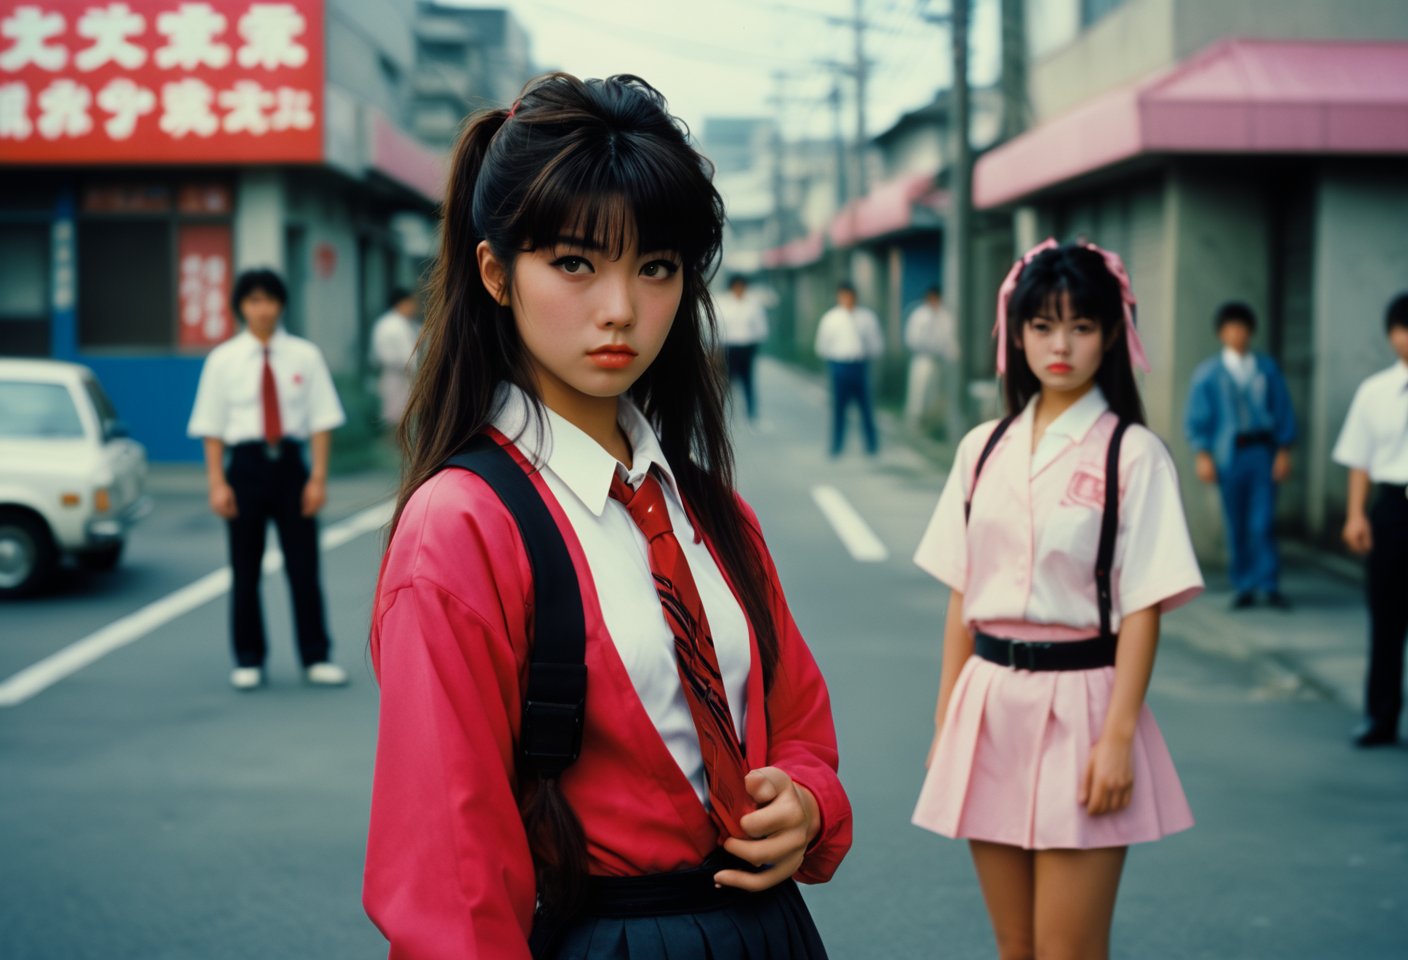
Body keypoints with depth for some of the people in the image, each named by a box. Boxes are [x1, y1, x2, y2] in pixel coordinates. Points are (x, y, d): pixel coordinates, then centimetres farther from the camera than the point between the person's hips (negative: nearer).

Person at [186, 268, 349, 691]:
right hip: (245, 462, 0)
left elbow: (322, 419, 1)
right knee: (245, 571, 8)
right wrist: (217, 483, -6)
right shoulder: (223, 360, 1)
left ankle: (316, 658, 15)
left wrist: (318, 477, -6)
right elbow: (212, 428, 1)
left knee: (304, 566, 4)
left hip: (291, 461, 0)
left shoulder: (305, 355, 0)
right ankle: (249, 660, 20)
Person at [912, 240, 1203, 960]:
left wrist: (1118, 737, -15)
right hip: (989, 705, 5)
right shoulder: (984, 449, 8)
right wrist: (946, 724, 8)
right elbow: (961, 596, 10)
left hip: (1078, 704, -5)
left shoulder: (1133, 454, -6)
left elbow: (1142, 608, -9)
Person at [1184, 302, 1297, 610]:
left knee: (1262, 523, -6)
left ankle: (1269, 585, 2)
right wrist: (1203, 455, -5)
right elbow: (1196, 418, 4)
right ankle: (1243, 587, 11)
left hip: (1262, 450, 0)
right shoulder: (1208, 373, 3)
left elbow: (1283, 411, 8)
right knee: (1236, 524, 3)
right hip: (1229, 454, 0)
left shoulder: (1267, 368, 5)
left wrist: (1283, 451, 2)